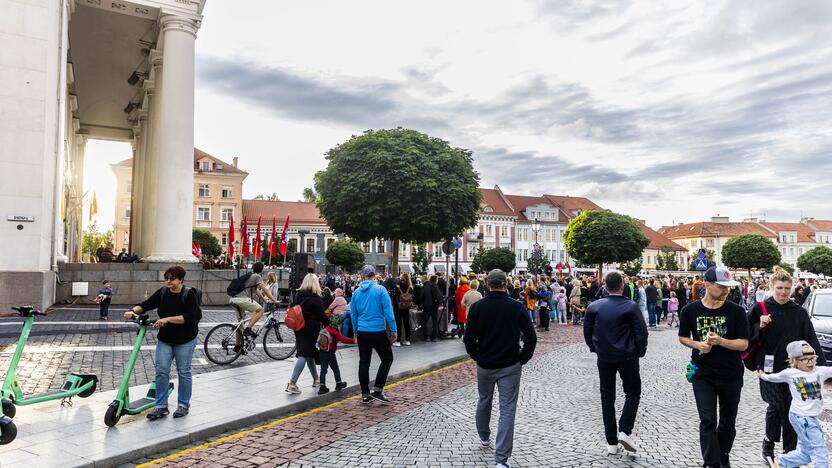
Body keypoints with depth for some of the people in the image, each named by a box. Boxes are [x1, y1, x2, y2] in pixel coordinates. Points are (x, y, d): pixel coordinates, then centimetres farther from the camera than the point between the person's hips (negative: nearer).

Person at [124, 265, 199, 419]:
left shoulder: (189, 294, -14)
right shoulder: (162, 292, 1)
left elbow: (188, 317, -24)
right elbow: (146, 305, 2)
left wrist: (167, 319, -31)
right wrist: (133, 311, -18)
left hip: (185, 340, -4)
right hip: (164, 339, 4)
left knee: (183, 372, 5)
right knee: (161, 371, 0)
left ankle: (183, 405, 18)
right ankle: (161, 406, 9)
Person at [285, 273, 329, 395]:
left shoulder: (298, 295, 5)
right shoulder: (316, 299, -13)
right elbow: (322, 316, -9)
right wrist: (330, 322, 7)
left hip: (299, 329, 7)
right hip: (311, 329, -7)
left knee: (309, 354, 18)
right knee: (304, 355, -6)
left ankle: (316, 379, 31)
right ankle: (292, 383, -14)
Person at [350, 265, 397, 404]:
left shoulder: (356, 292, 4)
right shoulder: (380, 289, -9)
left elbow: (353, 314, 11)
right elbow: (388, 311, -11)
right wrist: (393, 330, -5)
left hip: (362, 333, 4)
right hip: (378, 332, -4)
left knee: (364, 362, 10)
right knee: (387, 359, 11)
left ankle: (365, 395, 15)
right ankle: (377, 390, 3)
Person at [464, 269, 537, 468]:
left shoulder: (477, 307, -7)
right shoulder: (517, 307, -9)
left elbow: (469, 338, -7)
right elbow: (531, 338, -9)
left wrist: (477, 357, 8)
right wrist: (522, 359, 4)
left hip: (484, 365, 2)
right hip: (510, 366, -2)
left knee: (484, 401, 24)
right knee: (507, 410, 1)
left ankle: (484, 438, 45)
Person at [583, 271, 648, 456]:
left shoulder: (594, 306, -4)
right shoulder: (631, 306, -14)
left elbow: (587, 331, 3)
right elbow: (641, 332, -12)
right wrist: (640, 351, 3)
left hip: (604, 358, 3)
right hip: (627, 357, -2)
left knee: (607, 397, 11)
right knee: (633, 393, 17)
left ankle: (611, 443, 15)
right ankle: (624, 431, 0)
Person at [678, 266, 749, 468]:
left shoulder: (736, 311, -8)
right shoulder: (690, 310, -6)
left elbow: (743, 344, -9)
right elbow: (683, 337, 7)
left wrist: (720, 341, -26)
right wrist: (697, 345, -14)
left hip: (731, 375, 1)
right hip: (702, 375, -1)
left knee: (728, 421, 18)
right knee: (708, 421, -7)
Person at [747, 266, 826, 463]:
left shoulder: (800, 312, 3)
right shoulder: (760, 308, -2)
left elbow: (811, 340, 1)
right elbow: (747, 334, 2)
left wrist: (821, 365, -8)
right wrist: (760, 326, -17)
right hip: (769, 367, -2)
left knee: (790, 409, 6)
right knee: (776, 406, -12)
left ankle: (789, 451, 20)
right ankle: (769, 441, 12)